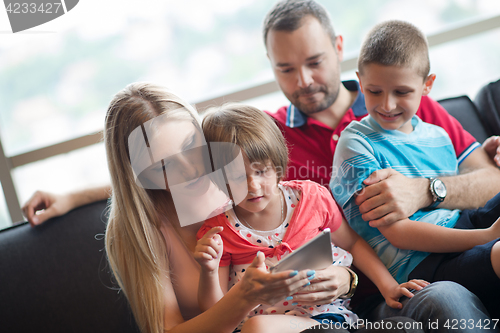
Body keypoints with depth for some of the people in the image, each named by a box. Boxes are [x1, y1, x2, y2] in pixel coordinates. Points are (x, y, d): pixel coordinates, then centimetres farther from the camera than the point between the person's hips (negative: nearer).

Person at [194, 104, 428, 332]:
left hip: (329, 312, 1)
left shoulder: (311, 197, 4)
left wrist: (388, 286, 9)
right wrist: (209, 271, -19)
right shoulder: (218, 231, 0)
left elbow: (353, 243, 20)